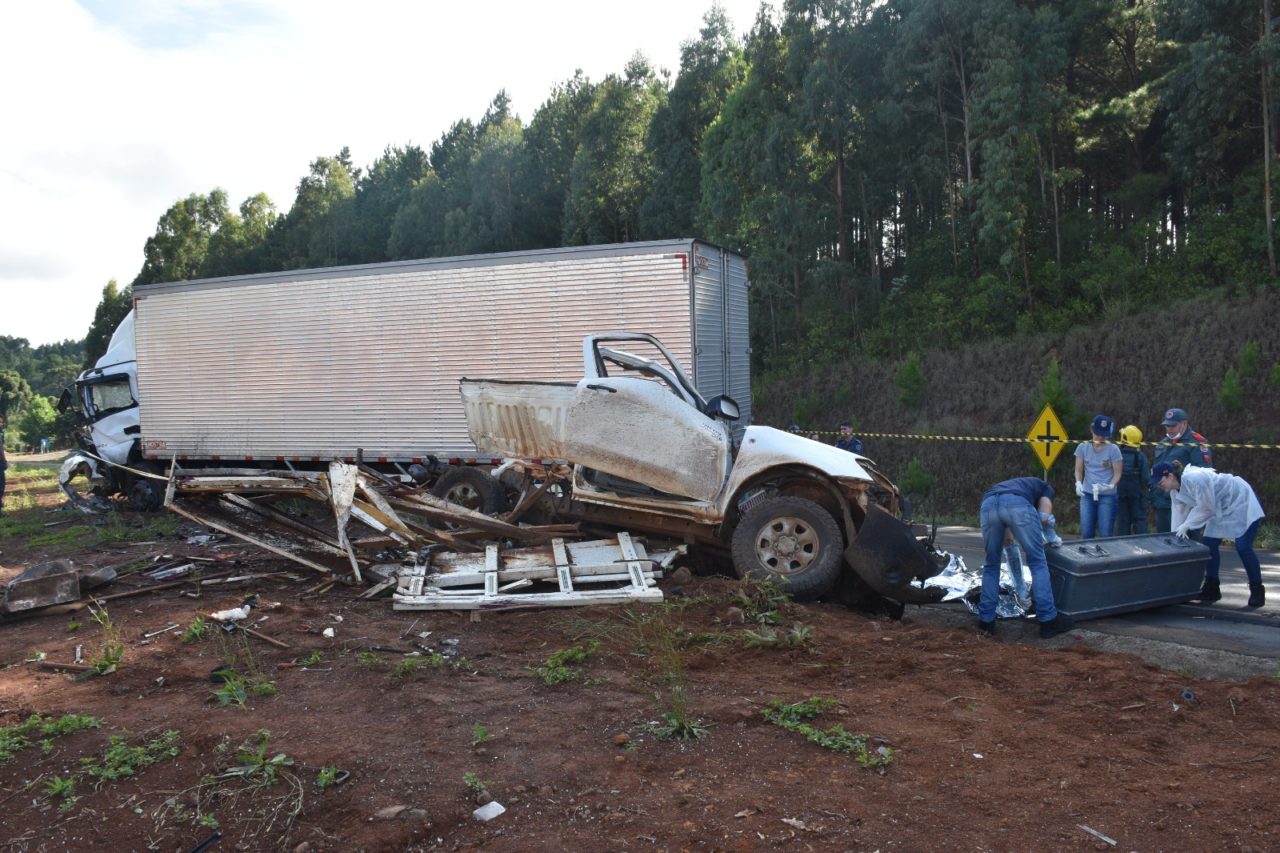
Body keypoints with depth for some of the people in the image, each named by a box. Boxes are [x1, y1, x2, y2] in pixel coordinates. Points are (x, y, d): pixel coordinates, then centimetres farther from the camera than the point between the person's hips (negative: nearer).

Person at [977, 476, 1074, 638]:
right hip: (1017, 503, -4)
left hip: (988, 503, 4)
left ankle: (986, 620, 21)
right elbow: (1044, 517, 17)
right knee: (1037, 562, 12)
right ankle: (1048, 620, 15)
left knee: (991, 565, 20)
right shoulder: (1045, 487, 38)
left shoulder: (1006, 486, 48)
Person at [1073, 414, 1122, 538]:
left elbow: (1117, 473, -2)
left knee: (1105, 535, -3)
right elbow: (1079, 470, 7)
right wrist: (1078, 483, -13)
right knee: (1086, 533, 0)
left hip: (1107, 496, -2)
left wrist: (1111, 485, -21)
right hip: (1087, 495, 2)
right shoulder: (1083, 447, 3)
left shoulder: (1113, 449, -4)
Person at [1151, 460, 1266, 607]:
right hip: (1221, 509, 9)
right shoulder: (1175, 490, -5)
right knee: (1209, 545, 3)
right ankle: (1212, 589, 12)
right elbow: (1179, 513, -2)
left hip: (1241, 501, -9)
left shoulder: (1194, 479, -34)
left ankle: (1257, 591, 1)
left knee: (1243, 547, -12)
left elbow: (1206, 508, -26)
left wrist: (1187, 525, -20)